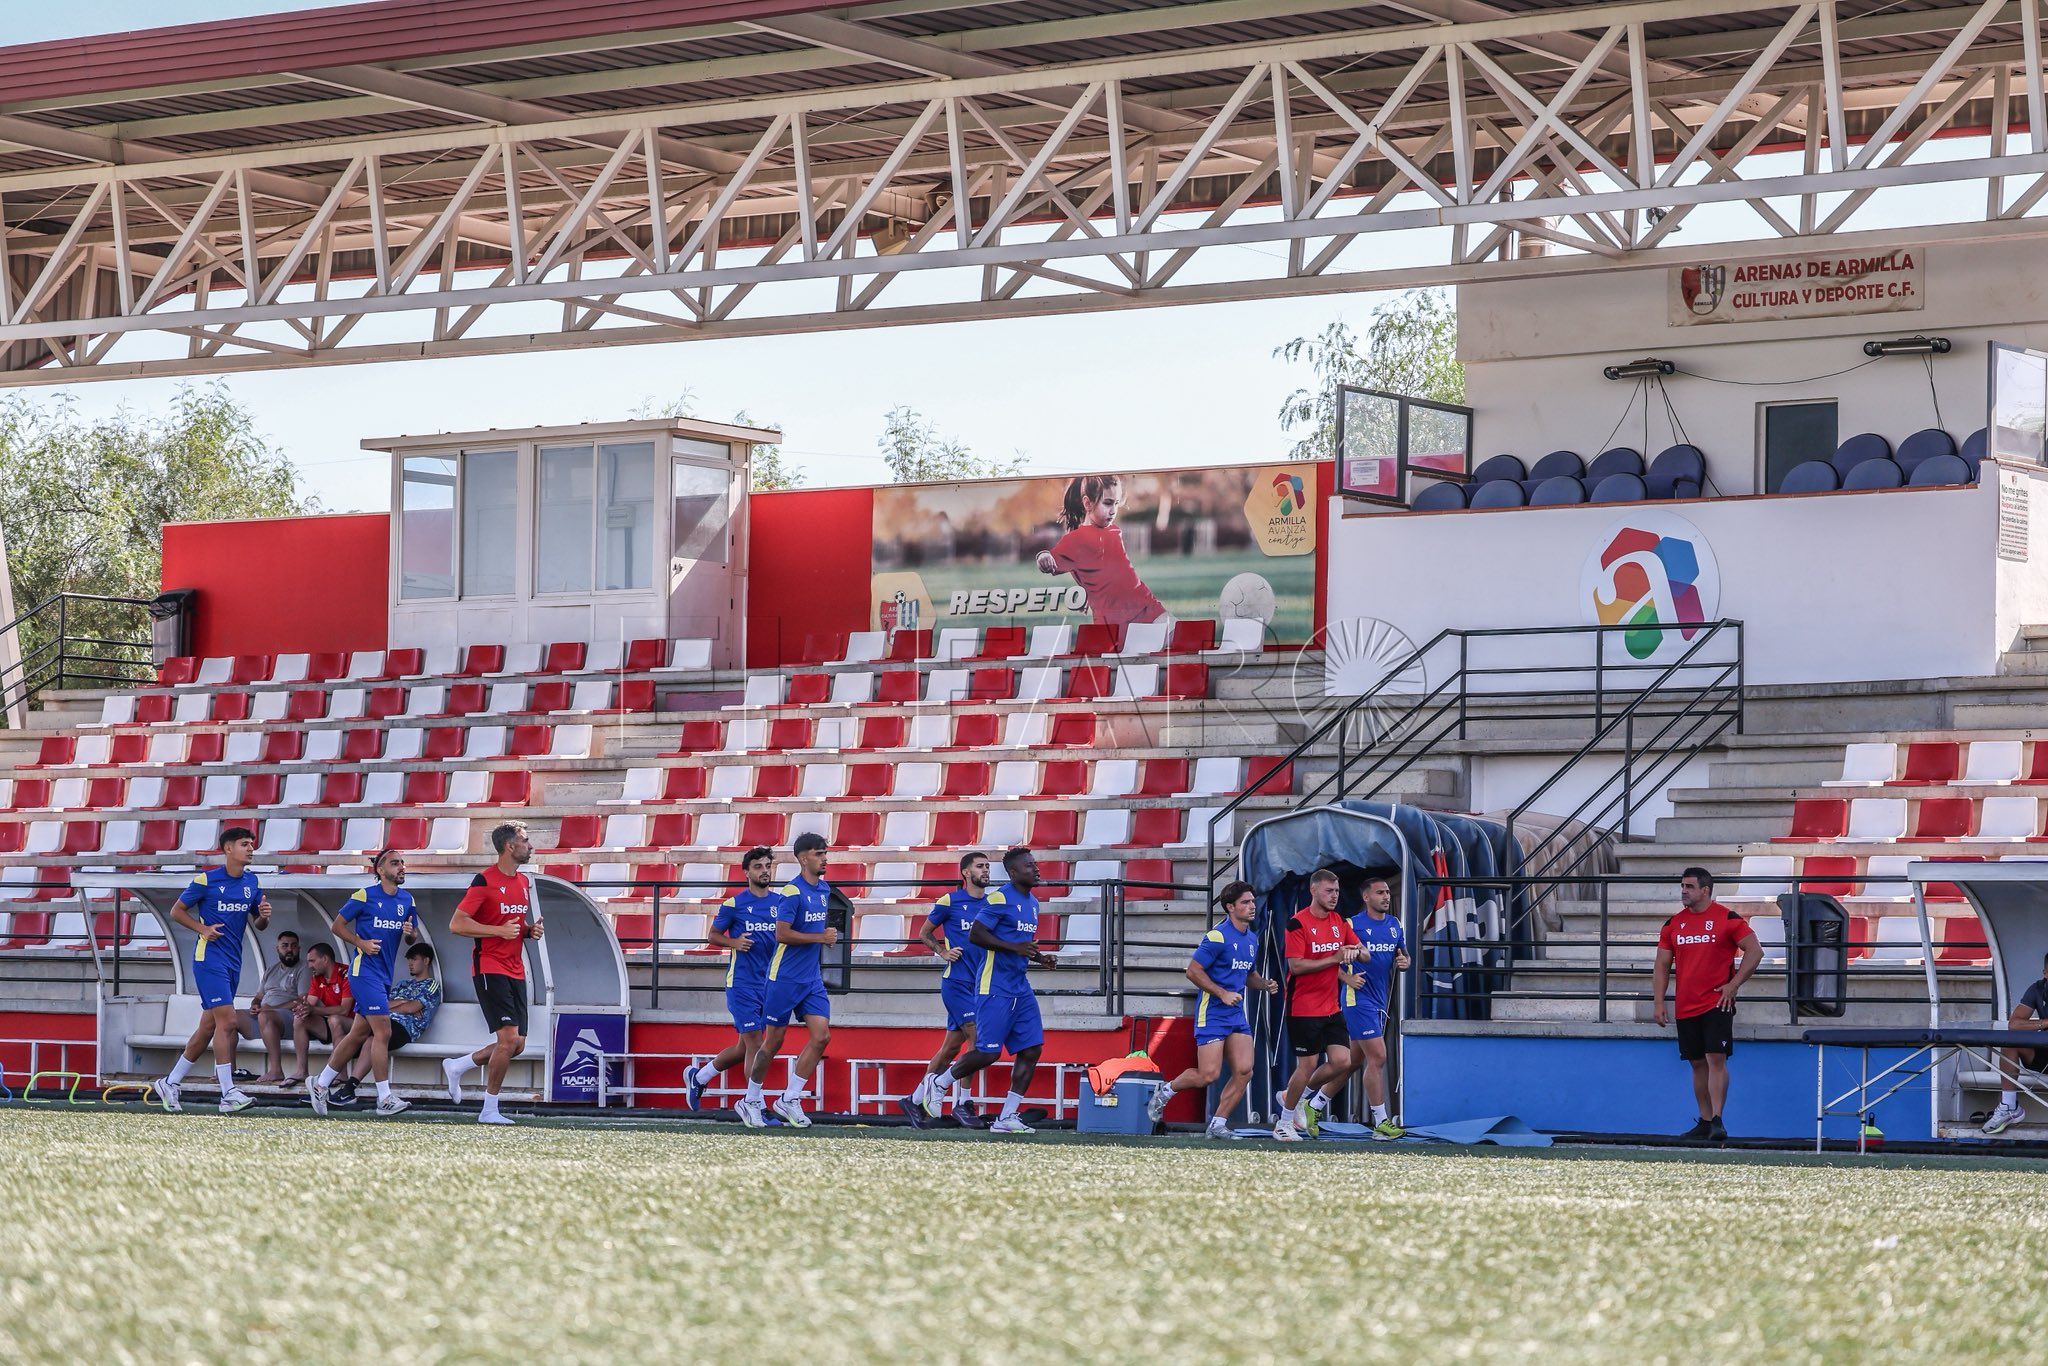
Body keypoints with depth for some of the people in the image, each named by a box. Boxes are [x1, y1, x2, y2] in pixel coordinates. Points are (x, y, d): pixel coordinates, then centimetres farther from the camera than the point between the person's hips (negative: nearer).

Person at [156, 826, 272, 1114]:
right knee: (227, 1020, -16)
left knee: (208, 1026, 10)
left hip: (233, 962, 7)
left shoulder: (253, 883, 10)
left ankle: (170, 1084, 22)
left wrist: (264, 915, -6)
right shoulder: (206, 880, -7)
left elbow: (258, 925, 17)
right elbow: (176, 911, 2)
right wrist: (203, 928, -12)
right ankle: (228, 1095, -17)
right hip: (209, 958, -7)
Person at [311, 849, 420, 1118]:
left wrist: (410, 933, -4)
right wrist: (361, 943, -14)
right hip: (365, 971, -8)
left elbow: (413, 936, 20)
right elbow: (337, 926, 0)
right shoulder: (364, 896, -7)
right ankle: (385, 1099, -13)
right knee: (383, 1032, -14)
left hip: (385, 974, 8)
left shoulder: (407, 900, 11)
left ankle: (321, 1085, 22)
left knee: (359, 1034, 11)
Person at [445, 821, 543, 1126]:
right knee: (508, 1038, -15)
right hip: (490, 969, -8)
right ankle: (489, 1110, -5)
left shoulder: (524, 882, 14)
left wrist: (532, 930, 6)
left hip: (515, 971, 8)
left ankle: (456, 1066, 24)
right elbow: (457, 923, -14)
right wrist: (499, 931, -19)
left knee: (517, 1044, 6)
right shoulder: (485, 881, -11)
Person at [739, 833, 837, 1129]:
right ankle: (750, 1101, 15)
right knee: (773, 1041, 0)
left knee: (821, 1036, -4)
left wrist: (828, 935, 8)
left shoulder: (824, 889, 12)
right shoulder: (793, 891, -14)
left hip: (812, 979, 7)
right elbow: (782, 934, -21)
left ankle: (790, 1099, 5)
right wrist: (820, 937, -17)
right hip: (784, 978, -7)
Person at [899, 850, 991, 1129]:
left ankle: (916, 1100, 19)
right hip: (956, 982, -6)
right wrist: (943, 952, -6)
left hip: (980, 984, 6)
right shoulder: (950, 902, -3)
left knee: (952, 1046, 8)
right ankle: (961, 1102, -8)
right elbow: (924, 933, 9)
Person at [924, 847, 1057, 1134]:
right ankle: (938, 1086, 15)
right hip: (994, 987, -9)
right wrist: (1014, 947, -21)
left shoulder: (1032, 902, 16)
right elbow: (975, 934, -17)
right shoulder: (1000, 898, -12)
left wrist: (1038, 957, 10)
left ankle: (1007, 1117, 2)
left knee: (1031, 1049, -1)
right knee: (988, 1052, -8)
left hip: (1020, 988, 9)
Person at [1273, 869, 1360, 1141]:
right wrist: (1334, 958, -21)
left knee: (1342, 1061, -2)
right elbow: (1296, 965, -18)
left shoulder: (1339, 921, 9)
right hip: (1303, 1008, -7)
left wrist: (1355, 951, -10)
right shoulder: (1298, 923, -12)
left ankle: (1295, 1096, 21)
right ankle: (1284, 1123, 13)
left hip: (1331, 1007, 7)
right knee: (1308, 1065, -4)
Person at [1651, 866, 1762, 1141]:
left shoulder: (1727, 919, -4)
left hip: (1717, 1003, -5)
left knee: (1716, 1059, -14)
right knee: (1698, 1063, 9)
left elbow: (1755, 951, -4)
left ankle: (1718, 1121, -15)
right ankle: (1705, 1122, 17)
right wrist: (1659, 1003, 4)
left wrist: (1734, 984, -10)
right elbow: (1662, 966, 13)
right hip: (1686, 1008, 5)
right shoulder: (1673, 924, 10)